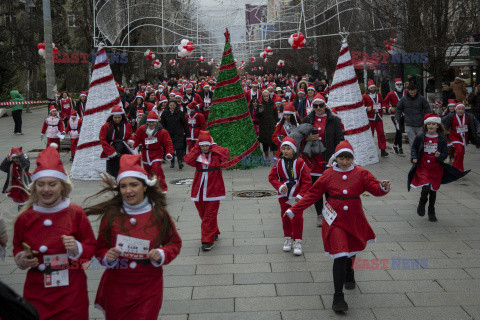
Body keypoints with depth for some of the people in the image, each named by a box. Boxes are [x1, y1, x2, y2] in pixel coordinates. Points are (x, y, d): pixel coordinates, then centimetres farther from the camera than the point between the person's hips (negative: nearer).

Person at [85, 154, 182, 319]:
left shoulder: (159, 215, -6)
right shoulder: (111, 215, -5)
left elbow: (175, 243, 8)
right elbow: (100, 248, 6)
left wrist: (161, 254, -11)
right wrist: (107, 257, -15)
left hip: (148, 289, -1)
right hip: (116, 286, 1)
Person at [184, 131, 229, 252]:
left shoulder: (216, 153, -1)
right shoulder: (196, 154, 4)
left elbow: (225, 153, -22)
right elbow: (188, 160, -17)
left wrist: (213, 145, -11)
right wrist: (197, 148, -13)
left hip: (213, 189, -3)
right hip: (199, 190, 3)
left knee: (210, 215, -6)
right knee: (203, 214, 14)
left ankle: (208, 241, -1)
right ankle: (214, 233, 35)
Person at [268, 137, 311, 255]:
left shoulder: (300, 163, -10)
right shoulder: (279, 163, -3)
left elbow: (307, 180, -8)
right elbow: (272, 177, 2)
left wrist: (300, 195, -13)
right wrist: (279, 186, -15)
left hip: (297, 196, -3)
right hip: (284, 196, 3)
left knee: (297, 217, -2)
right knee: (285, 217, 12)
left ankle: (297, 241, 7)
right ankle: (287, 238, 27)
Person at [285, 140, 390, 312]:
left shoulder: (360, 173, -1)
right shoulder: (329, 175, -2)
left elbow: (375, 188, -9)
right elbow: (312, 194, 3)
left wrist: (383, 187, -34)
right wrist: (294, 210, 0)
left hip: (354, 219, 3)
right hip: (335, 219, -2)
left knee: (351, 250, 22)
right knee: (340, 255, -15)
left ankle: (349, 275, 56)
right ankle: (338, 297, -12)